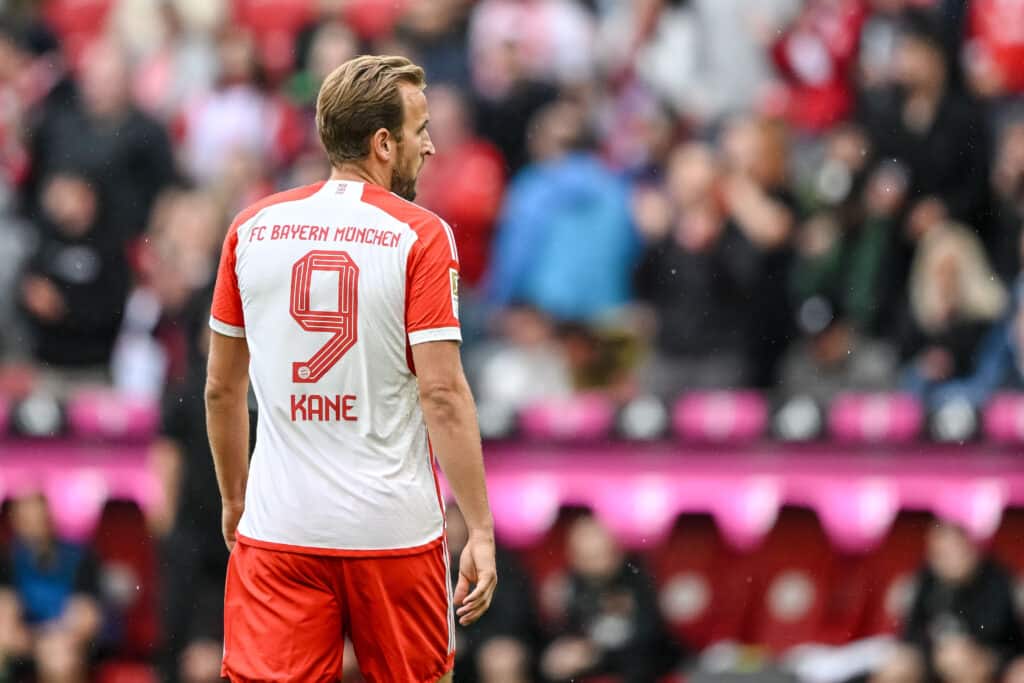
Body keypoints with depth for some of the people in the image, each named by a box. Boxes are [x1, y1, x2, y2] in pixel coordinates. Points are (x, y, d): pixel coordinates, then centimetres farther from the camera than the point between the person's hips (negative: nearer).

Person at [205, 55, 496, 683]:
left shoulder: (252, 229, 5)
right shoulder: (422, 237, -7)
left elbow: (222, 388, 11)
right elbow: (442, 394, -11)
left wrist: (234, 500, 24)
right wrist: (481, 530, -8)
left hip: (278, 530, 3)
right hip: (395, 530, -2)